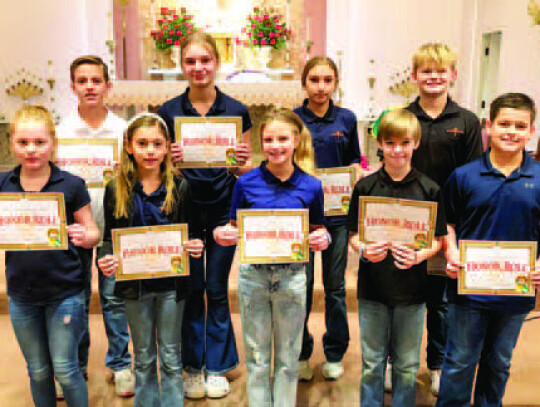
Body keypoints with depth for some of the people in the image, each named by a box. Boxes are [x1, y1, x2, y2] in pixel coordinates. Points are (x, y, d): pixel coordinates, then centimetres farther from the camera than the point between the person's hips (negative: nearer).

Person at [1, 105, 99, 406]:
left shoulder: (71, 185, -9)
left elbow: (93, 233, -2)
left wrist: (83, 236, -24)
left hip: (64, 292, -3)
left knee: (65, 370, 6)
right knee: (38, 372, 17)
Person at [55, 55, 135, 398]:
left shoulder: (123, 130, 0)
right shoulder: (61, 131, 3)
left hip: (113, 224, -1)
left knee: (114, 296, 6)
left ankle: (120, 363, 22)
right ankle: (75, 365, 26)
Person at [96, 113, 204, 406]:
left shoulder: (179, 187, -2)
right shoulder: (116, 189, -1)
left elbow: (189, 233, 2)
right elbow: (110, 236, 2)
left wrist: (195, 247, -19)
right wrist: (104, 258, -17)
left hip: (171, 283, -1)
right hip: (135, 283, 1)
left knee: (171, 357, 11)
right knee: (143, 357, 15)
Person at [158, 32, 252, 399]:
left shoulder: (236, 111, -1)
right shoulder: (168, 111, 0)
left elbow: (246, 169, 3)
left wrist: (242, 161, -19)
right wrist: (169, 159, -18)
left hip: (223, 209, 0)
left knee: (217, 289, 8)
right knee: (191, 289, 8)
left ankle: (217, 367, 24)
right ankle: (193, 366, 25)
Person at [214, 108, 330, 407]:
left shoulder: (311, 186, -3)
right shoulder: (246, 183, -4)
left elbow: (318, 229, 8)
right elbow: (235, 228, 5)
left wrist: (321, 239, -14)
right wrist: (221, 234, -16)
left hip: (292, 276, 0)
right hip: (253, 274, 0)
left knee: (288, 357, 14)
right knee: (256, 357, 12)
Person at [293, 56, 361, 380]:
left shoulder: (346, 119, 5)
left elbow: (354, 161, 13)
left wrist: (358, 173, -8)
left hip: (337, 212, 2)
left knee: (335, 287, 11)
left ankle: (335, 354, 27)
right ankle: (301, 354, 23)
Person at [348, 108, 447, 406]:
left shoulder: (429, 189, -3)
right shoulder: (365, 187, -2)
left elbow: (437, 239, 1)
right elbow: (353, 235, 3)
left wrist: (419, 256, -18)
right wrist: (364, 250, -18)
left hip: (411, 290, 0)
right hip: (372, 286, 0)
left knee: (407, 364, 14)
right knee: (372, 362, 13)